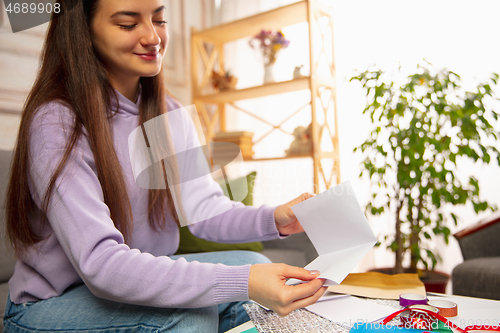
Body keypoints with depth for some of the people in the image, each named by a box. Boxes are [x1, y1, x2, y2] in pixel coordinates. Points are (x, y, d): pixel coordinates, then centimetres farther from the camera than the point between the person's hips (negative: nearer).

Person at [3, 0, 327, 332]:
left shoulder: (171, 115, 2)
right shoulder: (54, 123, -22)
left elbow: (204, 208, -6)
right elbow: (99, 264, -31)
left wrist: (271, 219, -26)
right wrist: (241, 283, -39)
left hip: (138, 287, 6)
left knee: (257, 267, -14)